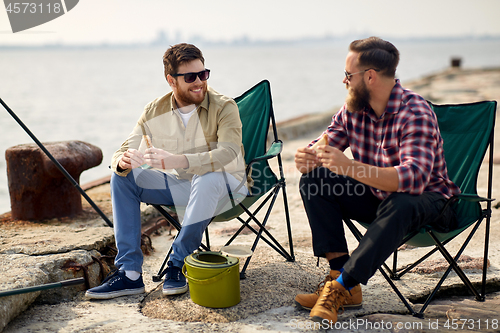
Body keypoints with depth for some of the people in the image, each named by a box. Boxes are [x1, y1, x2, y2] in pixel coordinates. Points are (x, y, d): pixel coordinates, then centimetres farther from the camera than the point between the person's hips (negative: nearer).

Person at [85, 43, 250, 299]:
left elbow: (228, 152, -33)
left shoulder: (224, 107, -16)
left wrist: (179, 160, -48)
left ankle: (179, 264, -22)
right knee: (122, 177, -11)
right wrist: (123, 161, -35)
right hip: (181, 185, 5)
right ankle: (129, 273, -15)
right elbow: (126, 150, -7)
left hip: (225, 185, -5)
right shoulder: (154, 112, -3)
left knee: (207, 180, -39)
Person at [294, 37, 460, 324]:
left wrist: (351, 167, -50)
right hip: (377, 196, 7)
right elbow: (323, 147, 0)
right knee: (314, 182, -10)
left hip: (427, 200, -7)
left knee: (399, 204, -40)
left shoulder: (415, 113, -25)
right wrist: (306, 159, -27)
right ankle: (340, 273, -20)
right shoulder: (353, 109, -4)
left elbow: (414, 177, -39)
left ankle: (342, 286, -31)